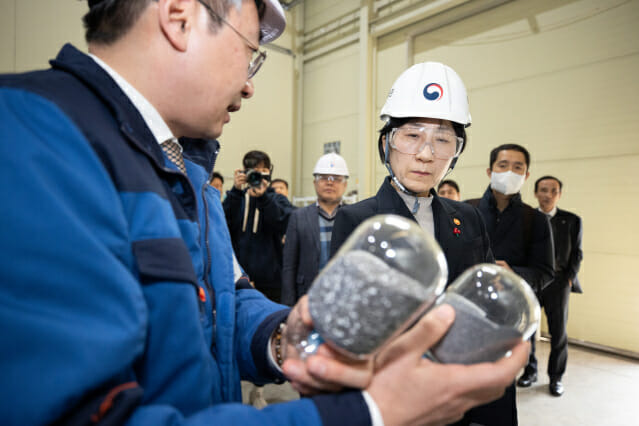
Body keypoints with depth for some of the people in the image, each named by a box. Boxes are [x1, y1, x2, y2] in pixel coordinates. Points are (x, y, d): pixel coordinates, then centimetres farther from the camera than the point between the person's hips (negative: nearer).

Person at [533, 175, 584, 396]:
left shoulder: (572, 220, 4)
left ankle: (556, 376, 20)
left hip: (558, 282, 0)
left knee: (558, 331, 5)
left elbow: (576, 253, 7)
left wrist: (569, 279, -2)